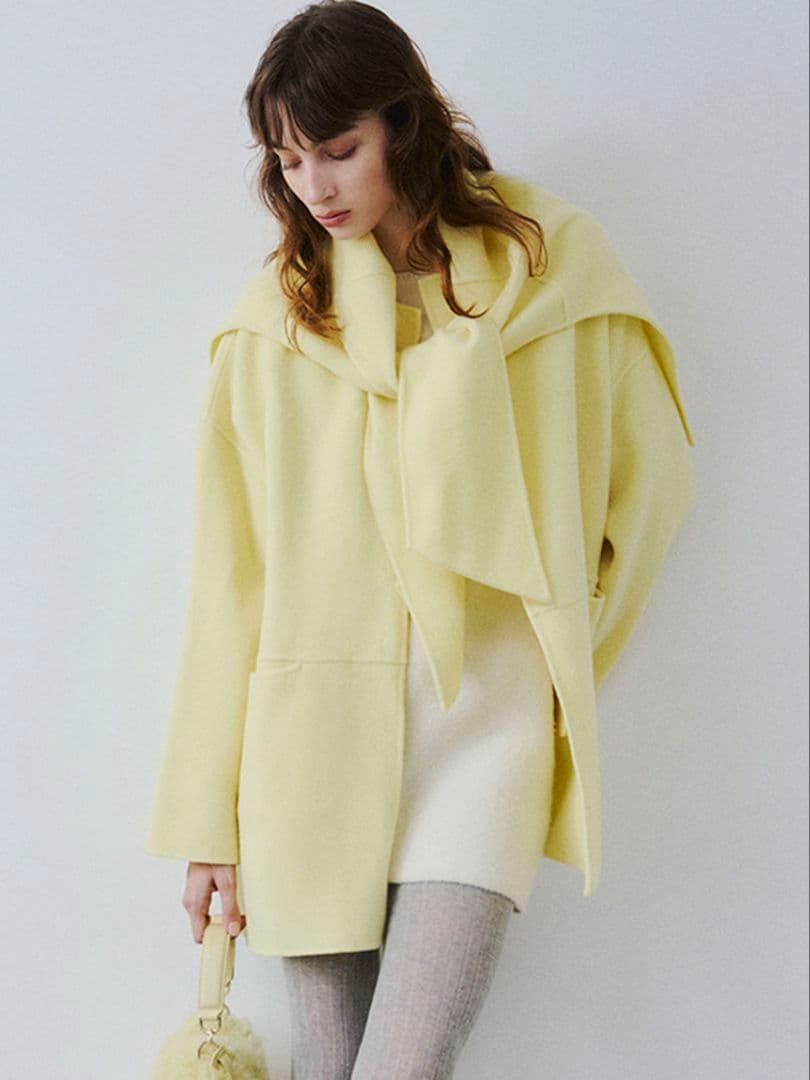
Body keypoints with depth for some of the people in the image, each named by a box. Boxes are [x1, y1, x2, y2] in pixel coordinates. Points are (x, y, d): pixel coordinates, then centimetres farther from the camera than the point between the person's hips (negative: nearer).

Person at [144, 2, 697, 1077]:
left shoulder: (551, 272, 3)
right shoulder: (271, 322, 6)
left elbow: (650, 479, 13)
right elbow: (231, 577, 4)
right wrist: (211, 820, 3)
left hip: (483, 722, -1)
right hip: (313, 737, 2)